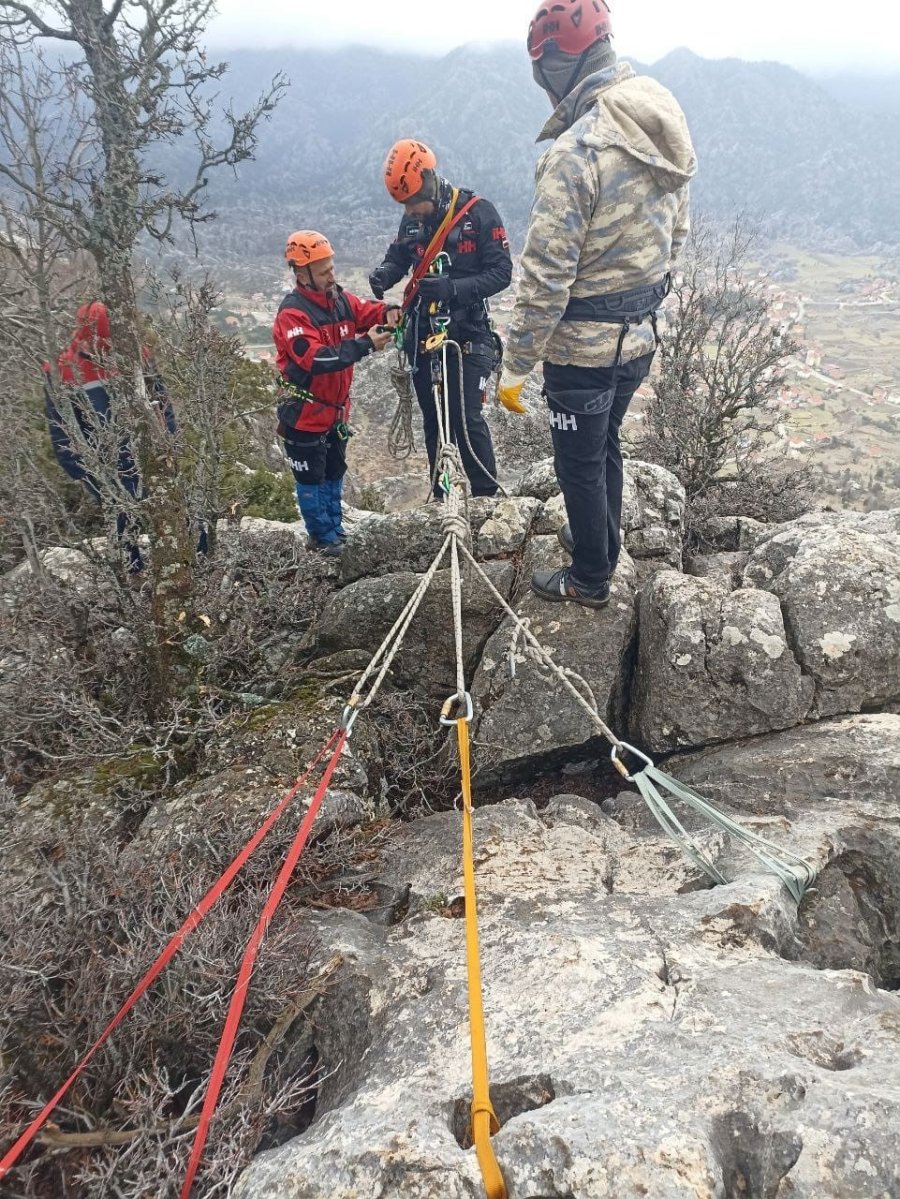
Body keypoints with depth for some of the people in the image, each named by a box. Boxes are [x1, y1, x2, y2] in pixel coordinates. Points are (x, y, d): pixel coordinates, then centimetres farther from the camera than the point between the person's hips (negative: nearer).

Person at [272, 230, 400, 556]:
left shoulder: (340, 298, 1)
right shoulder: (292, 314, -21)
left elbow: (368, 311, 4)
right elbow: (317, 359, -31)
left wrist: (388, 313, -21)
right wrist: (365, 344, -34)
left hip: (336, 409, 8)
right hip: (305, 414, -7)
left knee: (334, 473, 19)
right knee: (311, 479, 6)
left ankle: (335, 529, 35)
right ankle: (323, 538, 19)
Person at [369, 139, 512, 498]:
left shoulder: (479, 213, -9)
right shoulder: (412, 221, 6)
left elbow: (501, 273, -12)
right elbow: (398, 257, 20)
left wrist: (452, 288, -26)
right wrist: (384, 273, -5)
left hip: (467, 333, -5)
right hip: (423, 334, 5)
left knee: (466, 417, -11)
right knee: (433, 419, 9)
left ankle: (487, 497, 2)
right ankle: (442, 496, 20)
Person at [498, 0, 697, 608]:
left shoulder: (576, 152, -24)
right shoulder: (665, 129, 2)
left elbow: (546, 277, -24)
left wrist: (517, 365, -16)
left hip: (584, 347, -8)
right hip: (641, 335, 8)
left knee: (580, 461, 10)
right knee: (606, 443, 25)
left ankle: (590, 578, 27)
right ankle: (602, 542, 46)